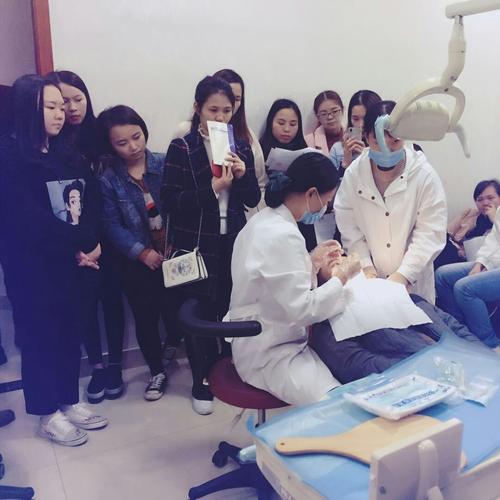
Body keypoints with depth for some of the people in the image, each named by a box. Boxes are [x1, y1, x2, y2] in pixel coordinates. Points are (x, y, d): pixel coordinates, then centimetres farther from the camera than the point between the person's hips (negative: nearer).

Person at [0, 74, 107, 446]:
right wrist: (79, 243, -14)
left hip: (72, 261, 6)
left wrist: (87, 243, -16)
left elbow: (94, 203, 1)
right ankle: (49, 415, 20)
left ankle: (70, 402, 29)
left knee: (71, 331, 12)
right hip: (32, 266, -6)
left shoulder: (66, 154, 11)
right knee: (40, 335, 5)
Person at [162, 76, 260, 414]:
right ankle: (203, 383, 22)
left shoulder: (241, 148, 8)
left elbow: (253, 199, 8)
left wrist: (243, 176, -12)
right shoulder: (181, 148, -3)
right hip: (195, 245, -3)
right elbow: (169, 202, -10)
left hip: (234, 243, 3)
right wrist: (212, 189, -19)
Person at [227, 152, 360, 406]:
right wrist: (342, 277, -12)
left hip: (271, 338, 10)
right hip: (269, 354, -10)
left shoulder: (265, 220, 6)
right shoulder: (282, 235, -24)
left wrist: (312, 261, 8)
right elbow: (301, 309, -23)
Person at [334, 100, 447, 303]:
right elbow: (349, 228, -5)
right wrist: (366, 267, -13)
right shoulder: (353, 174, -8)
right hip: (368, 279, 1)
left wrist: (403, 275, -20)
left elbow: (431, 233, -14)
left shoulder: (424, 175, -12)